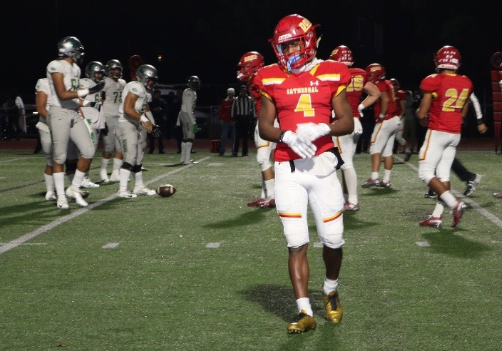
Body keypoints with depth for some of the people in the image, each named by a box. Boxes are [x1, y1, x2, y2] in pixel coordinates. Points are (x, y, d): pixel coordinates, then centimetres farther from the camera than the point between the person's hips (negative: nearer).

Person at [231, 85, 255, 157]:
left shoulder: (250, 99, 8)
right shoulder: (236, 100, 7)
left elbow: (253, 108, 10)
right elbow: (233, 109, 8)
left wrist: (253, 118, 5)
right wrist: (233, 118, 3)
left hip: (247, 119, 1)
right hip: (239, 118, -1)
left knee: (246, 136, 4)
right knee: (237, 135, -8)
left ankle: (244, 152, 8)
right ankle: (235, 151, -9)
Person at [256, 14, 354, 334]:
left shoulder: (331, 74, 3)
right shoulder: (272, 79, 6)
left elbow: (348, 123, 2)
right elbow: (264, 127, 6)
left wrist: (321, 129, -17)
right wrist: (288, 136, -14)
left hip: (323, 164, 0)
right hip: (288, 169, 0)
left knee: (333, 240, 5)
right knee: (297, 244, -2)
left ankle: (331, 290, 34)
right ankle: (305, 312, 2)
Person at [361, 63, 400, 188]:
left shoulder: (379, 85, -10)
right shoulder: (387, 84, 16)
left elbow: (385, 100, -23)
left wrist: (381, 115, -15)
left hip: (385, 121, -9)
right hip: (394, 120, 9)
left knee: (375, 148, -8)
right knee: (387, 151, 10)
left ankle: (374, 177, -17)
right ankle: (386, 180, 12)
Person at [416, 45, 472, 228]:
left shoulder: (433, 82, -14)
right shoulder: (466, 83, 5)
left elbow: (422, 114, -12)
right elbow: (463, 113, 14)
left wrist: (419, 113, 10)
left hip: (437, 133, -6)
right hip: (455, 133, 6)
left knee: (426, 173, -1)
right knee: (443, 174, 9)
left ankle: (454, 204, -15)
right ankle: (437, 216, 7)